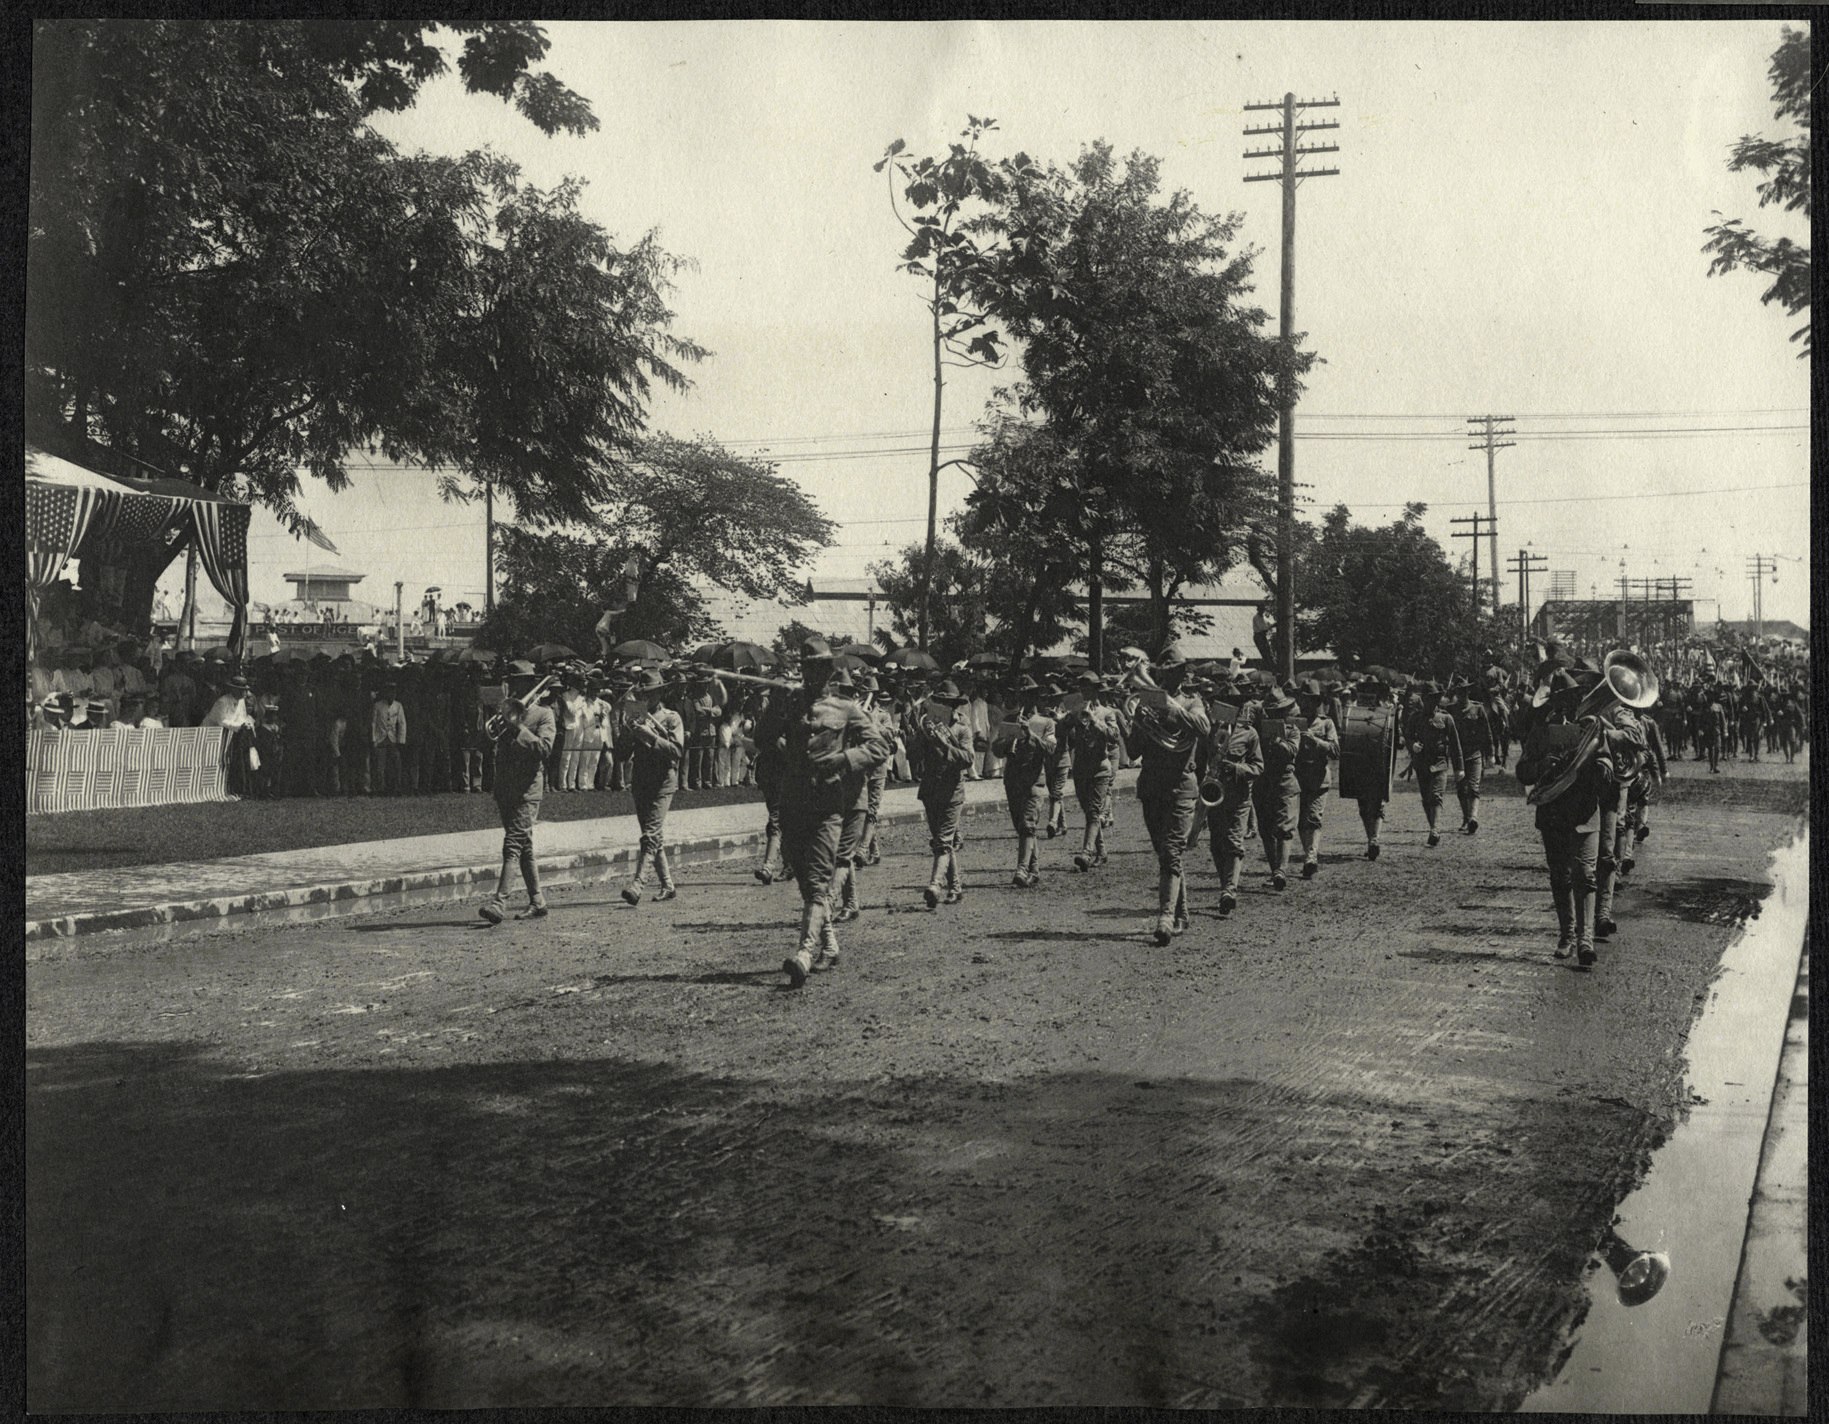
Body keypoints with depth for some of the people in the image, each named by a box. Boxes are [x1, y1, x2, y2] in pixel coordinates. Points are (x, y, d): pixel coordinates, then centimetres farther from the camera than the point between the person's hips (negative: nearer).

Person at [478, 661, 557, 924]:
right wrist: (504, 722, -5)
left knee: (513, 844, -15)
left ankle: (499, 901, -23)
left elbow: (544, 748, -15)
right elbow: (494, 744, 9)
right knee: (523, 847, 10)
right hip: (504, 790, 7)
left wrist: (518, 727, -17)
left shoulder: (543, 714, 0)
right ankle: (537, 902, 16)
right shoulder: (507, 713, 18)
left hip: (527, 790, -7)